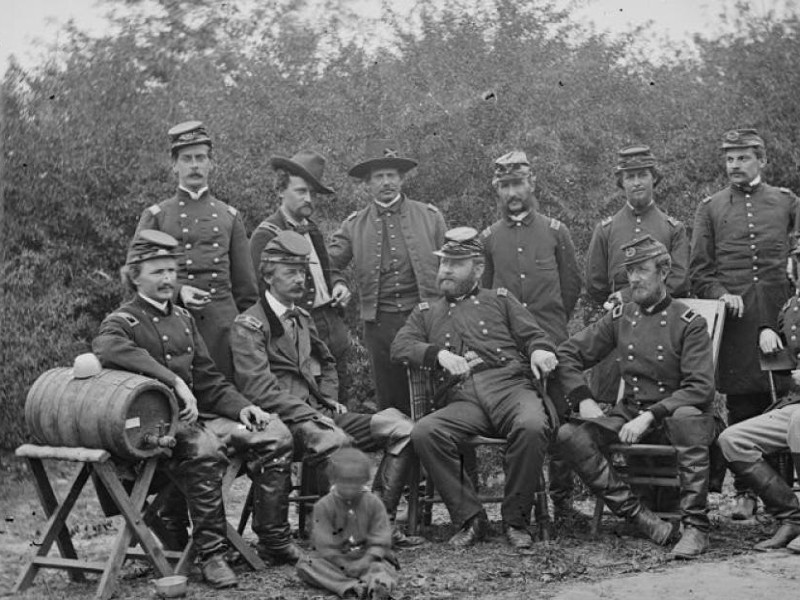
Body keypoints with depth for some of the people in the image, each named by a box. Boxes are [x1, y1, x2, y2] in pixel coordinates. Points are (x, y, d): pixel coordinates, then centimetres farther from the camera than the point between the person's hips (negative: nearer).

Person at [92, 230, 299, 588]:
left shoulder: (183, 318, 19)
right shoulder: (122, 321, -5)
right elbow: (107, 347, -31)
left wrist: (241, 407, 0)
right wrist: (174, 381, -36)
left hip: (194, 415, 7)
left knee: (275, 436, -7)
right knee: (204, 448, -37)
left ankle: (274, 542, 0)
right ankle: (211, 554, -26)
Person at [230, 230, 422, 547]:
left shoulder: (302, 318, 23)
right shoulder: (248, 326, -3)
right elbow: (259, 389, -13)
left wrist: (330, 400, 14)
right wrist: (310, 415, -19)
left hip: (320, 413, 8)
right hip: (285, 422, -8)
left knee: (401, 429, -11)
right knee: (335, 442, -40)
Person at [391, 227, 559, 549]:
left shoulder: (500, 299, 25)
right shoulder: (426, 312, 28)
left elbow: (534, 335, 17)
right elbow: (400, 346, 12)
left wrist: (540, 351, -8)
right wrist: (439, 354, -6)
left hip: (511, 386, -1)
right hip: (463, 401, 2)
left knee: (532, 426, -36)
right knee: (423, 432, -30)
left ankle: (516, 520, -18)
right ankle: (469, 519, -17)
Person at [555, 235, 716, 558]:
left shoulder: (689, 323, -7)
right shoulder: (619, 317, 7)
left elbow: (701, 389, -15)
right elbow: (568, 354, 12)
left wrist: (650, 416, -25)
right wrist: (583, 399, -4)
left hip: (672, 414, -4)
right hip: (629, 413, 4)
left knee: (688, 417, -40)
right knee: (570, 435, -20)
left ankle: (696, 526, -33)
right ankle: (636, 513, -24)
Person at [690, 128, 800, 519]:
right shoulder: (710, 209, 12)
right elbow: (698, 271, 11)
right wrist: (721, 294, -8)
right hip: (735, 321, 0)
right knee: (741, 410, 0)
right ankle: (745, 493, 8)